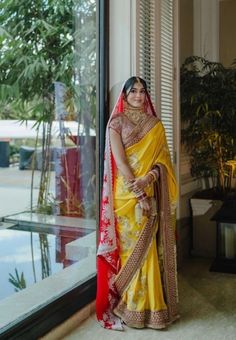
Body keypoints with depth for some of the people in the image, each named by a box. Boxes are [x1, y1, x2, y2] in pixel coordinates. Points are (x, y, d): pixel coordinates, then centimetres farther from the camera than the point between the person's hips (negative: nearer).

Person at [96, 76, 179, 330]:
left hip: (151, 193, 3)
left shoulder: (155, 124, 12)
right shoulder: (117, 122, 2)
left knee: (149, 246, 5)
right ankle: (129, 306, 11)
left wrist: (149, 177, -17)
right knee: (129, 246, 0)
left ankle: (151, 304, 15)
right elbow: (119, 160, -9)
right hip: (126, 193, -3)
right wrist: (138, 191, -17)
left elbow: (163, 158, 4)